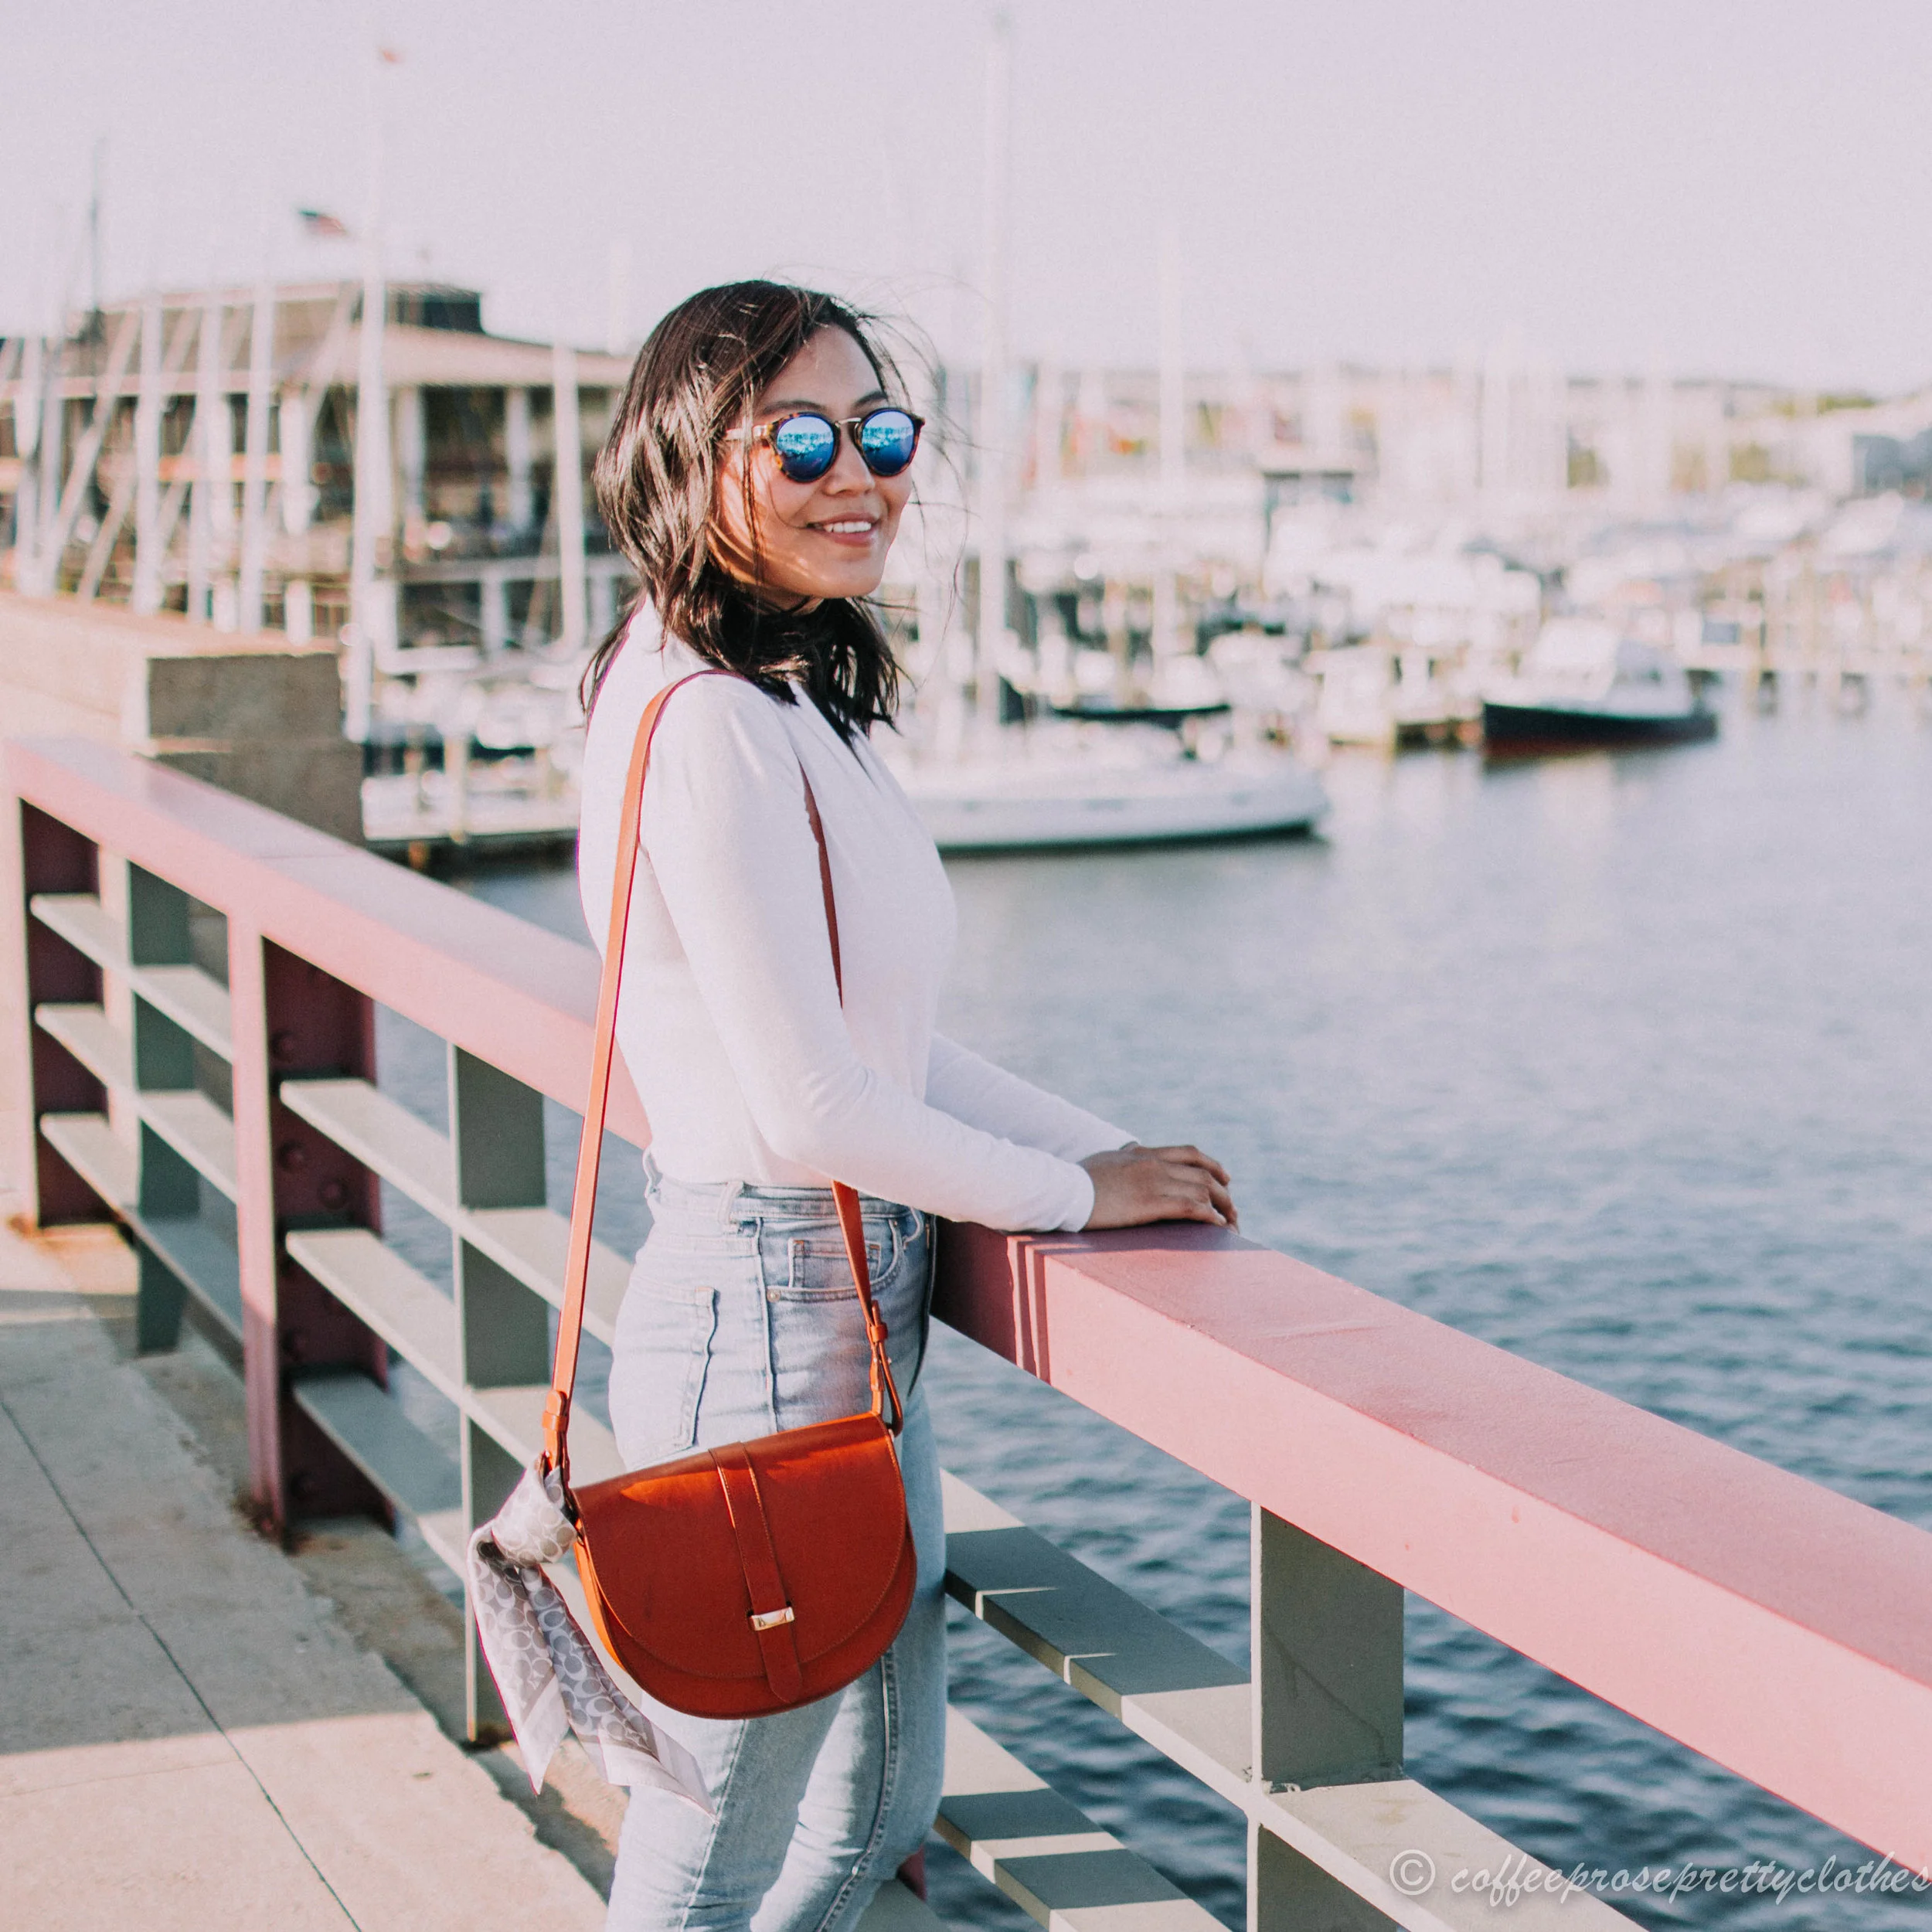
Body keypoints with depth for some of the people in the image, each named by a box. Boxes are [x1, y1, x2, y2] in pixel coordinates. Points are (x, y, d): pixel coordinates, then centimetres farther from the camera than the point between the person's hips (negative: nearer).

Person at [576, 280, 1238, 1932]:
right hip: (769, 1315, -10)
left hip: (856, 1307, 10)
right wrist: (1077, 1193, -9)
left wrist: (1113, 1147, 7)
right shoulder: (709, 726, -20)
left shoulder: (798, 706, 11)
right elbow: (806, 1104, -22)